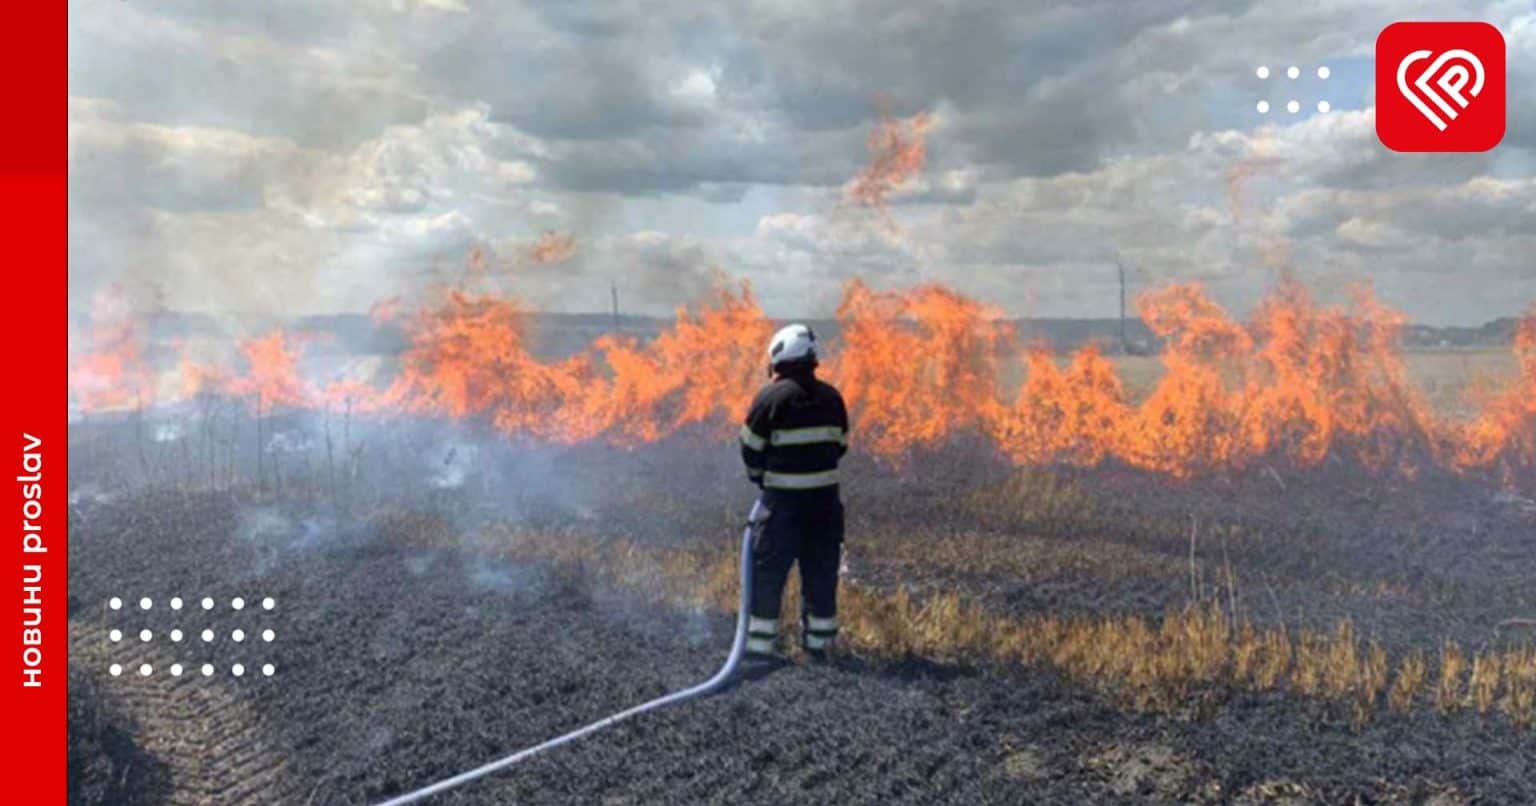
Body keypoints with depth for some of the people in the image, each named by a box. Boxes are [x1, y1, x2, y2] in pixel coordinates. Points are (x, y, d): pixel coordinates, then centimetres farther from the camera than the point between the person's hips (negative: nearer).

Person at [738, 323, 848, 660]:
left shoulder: (771, 397, -10)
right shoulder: (831, 397, 5)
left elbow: (751, 449, -4)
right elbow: (840, 445, 12)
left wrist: (761, 477, 14)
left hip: (783, 498, -4)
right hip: (826, 497, 4)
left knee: (768, 572, 4)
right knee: (821, 571, 12)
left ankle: (759, 642, 6)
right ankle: (819, 641, 19)